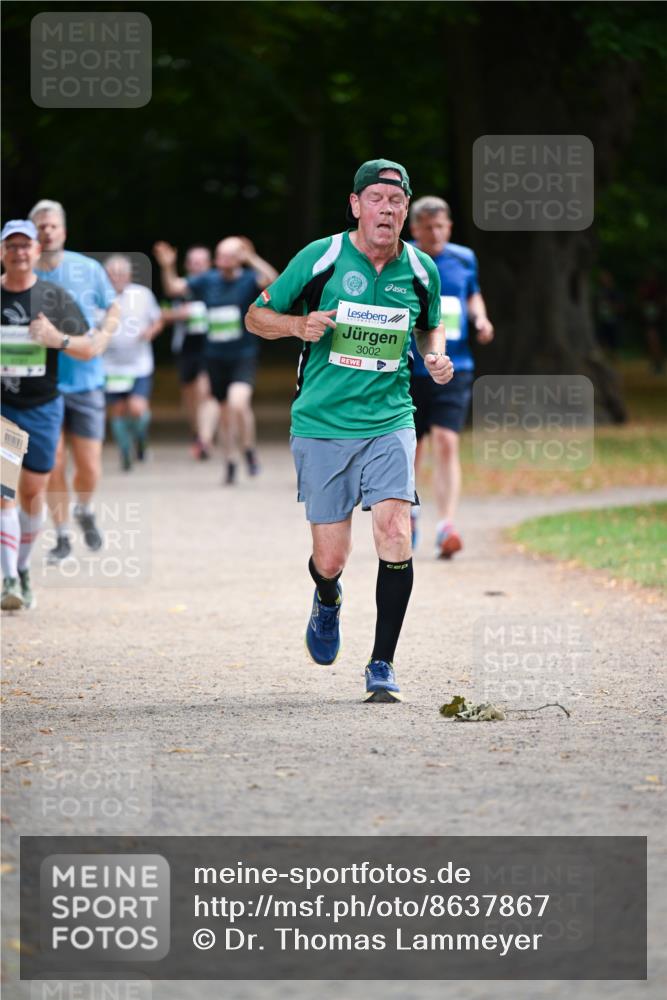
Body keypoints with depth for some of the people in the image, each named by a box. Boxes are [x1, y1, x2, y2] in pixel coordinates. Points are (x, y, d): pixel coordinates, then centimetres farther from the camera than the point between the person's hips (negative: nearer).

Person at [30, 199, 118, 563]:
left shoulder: (89, 269, -2)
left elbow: (113, 308, 14)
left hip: (86, 380, 0)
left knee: (89, 467, -2)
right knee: (53, 466, -4)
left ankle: (85, 512, 30)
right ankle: (62, 537, 12)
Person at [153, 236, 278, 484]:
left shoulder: (249, 280, -8)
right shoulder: (208, 281, 3)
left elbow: (271, 279, -29)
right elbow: (173, 287, 8)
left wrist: (251, 258, -34)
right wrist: (167, 267, -9)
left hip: (243, 356, -4)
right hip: (215, 358, 4)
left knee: (238, 403, -26)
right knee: (225, 413, 12)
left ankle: (249, 449, -2)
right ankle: (231, 461, 29)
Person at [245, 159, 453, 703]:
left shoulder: (421, 270, 3)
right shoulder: (321, 258, -7)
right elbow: (257, 316, 3)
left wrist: (436, 355, 1)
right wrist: (299, 325, -17)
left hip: (389, 421, 2)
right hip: (322, 426, -2)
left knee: (395, 532, -17)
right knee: (331, 558, 0)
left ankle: (383, 664, -5)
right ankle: (328, 600, 39)